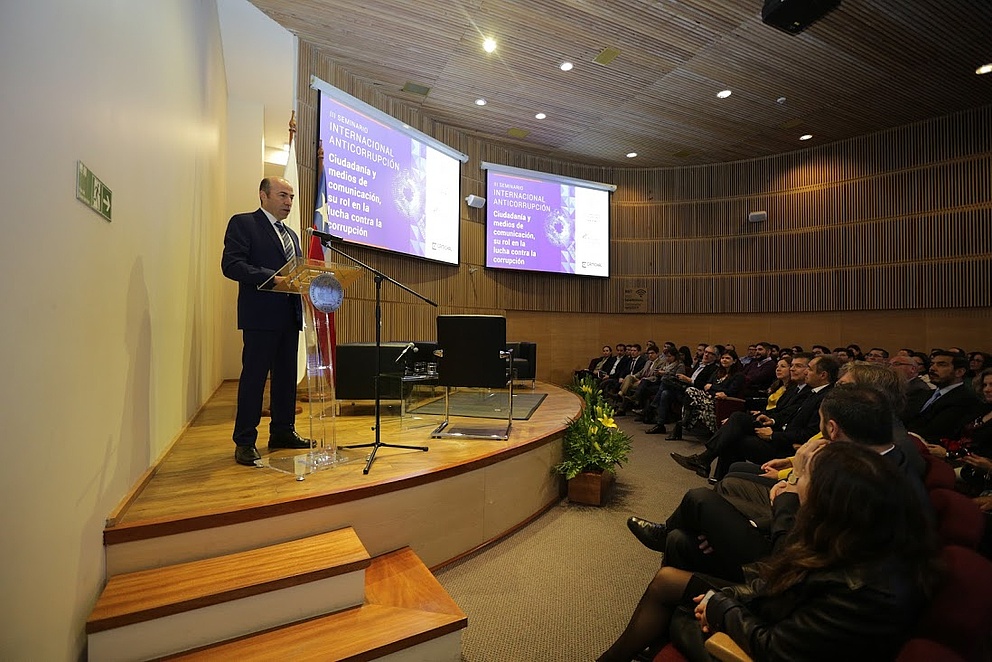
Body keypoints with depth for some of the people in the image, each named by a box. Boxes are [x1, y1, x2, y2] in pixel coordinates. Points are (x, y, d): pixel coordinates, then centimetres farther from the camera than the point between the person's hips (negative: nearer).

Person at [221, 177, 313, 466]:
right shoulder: (242, 223, 0)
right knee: (253, 377, -3)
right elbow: (231, 264, -13)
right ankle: (244, 442, 7)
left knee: (286, 376, 12)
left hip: (290, 315, 8)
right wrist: (272, 277, -23)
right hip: (261, 315, -7)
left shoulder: (291, 234, 22)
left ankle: (283, 432, 24)